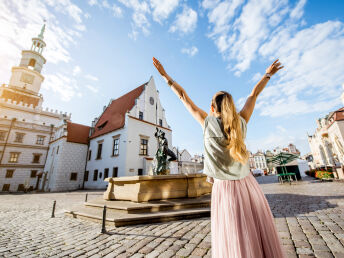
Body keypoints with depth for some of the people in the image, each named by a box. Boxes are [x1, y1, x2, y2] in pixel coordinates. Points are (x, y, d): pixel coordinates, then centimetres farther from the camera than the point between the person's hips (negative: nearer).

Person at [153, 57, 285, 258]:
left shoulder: (208, 122, -7)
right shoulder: (241, 121, 0)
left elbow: (183, 96, 0)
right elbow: (254, 94, 15)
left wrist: (166, 76, 11)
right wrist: (268, 74, 31)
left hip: (224, 189, -3)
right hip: (249, 186, 4)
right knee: (263, 239, 17)